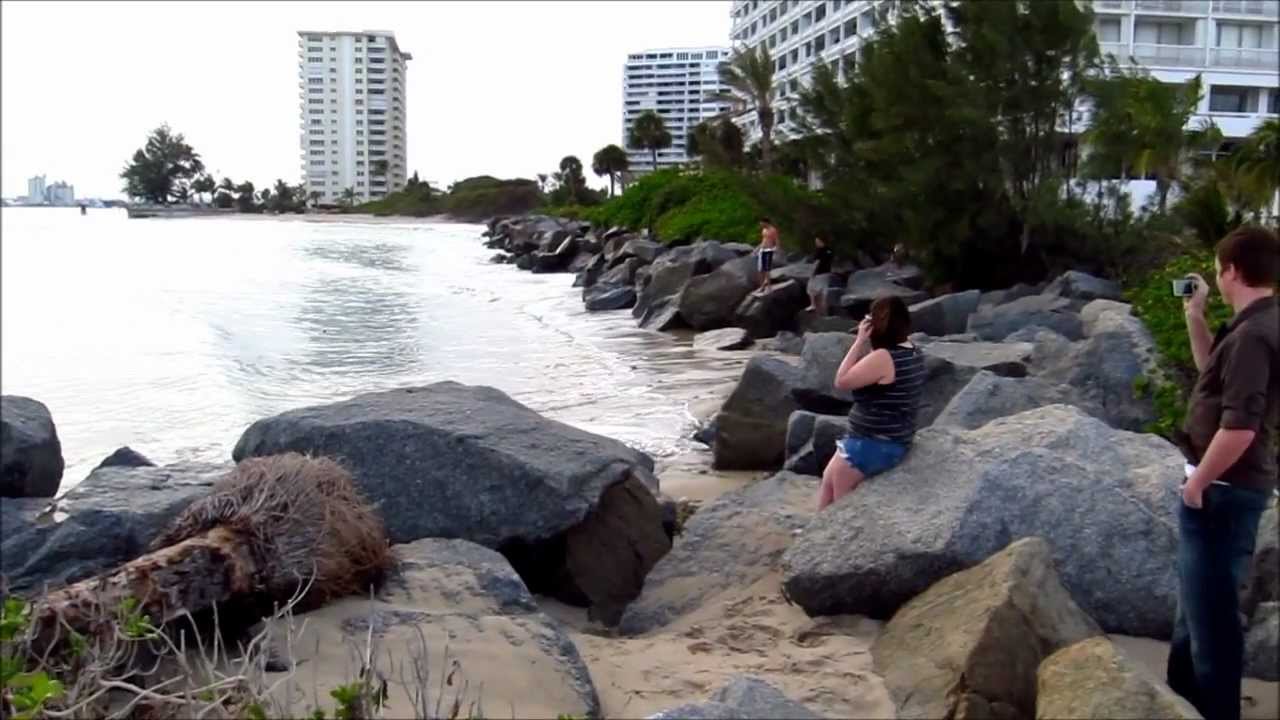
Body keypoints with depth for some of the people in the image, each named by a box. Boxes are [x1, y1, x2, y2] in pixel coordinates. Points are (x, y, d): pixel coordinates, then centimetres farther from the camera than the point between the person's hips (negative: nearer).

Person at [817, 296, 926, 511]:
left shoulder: (883, 357, -26)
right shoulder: (913, 353, 5)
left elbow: (841, 381, -18)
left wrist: (859, 342, -15)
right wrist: (865, 344, 3)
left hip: (874, 445, -10)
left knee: (842, 499, 5)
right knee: (828, 478, 20)